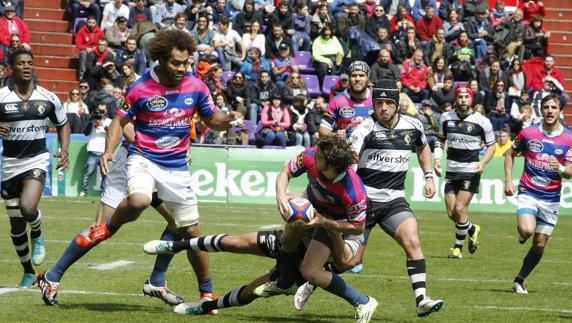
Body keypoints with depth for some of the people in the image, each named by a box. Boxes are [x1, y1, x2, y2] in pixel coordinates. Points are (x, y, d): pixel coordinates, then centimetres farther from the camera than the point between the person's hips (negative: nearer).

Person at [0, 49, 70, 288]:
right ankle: (28, 272, 27)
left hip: (37, 160, -1)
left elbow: (63, 124, 15)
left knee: (28, 208, -28)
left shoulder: (48, 98, 0)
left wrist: (64, 151, 1)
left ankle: (37, 236, 7)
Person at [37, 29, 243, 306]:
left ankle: (207, 292, 19)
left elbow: (212, 119, 10)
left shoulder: (196, 87, -3)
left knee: (191, 231, 4)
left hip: (176, 166, 3)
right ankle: (108, 228, -5)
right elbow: (120, 120, -1)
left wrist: (227, 119, -12)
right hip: (144, 158, -3)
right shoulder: (141, 89, -11)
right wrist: (109, 150, -17)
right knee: (138, 201, -37)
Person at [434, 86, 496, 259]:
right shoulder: (446, 118, 3)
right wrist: (437, 159, 2)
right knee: (451, 213, 3)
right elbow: (440, 140, 17)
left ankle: (458, 246, 7)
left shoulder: (482, 121, -6)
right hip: (451, 171, 4)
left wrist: (483, 163, -12)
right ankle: (472, 229, 33)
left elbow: (491, 145, 4)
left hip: (471, 171, -4)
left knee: (460, 209, -13)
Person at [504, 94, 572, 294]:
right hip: (528, 193, -1)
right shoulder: (528, 133, -2)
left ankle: (520, 280, 22)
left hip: (551, 197, 2)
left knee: (539, 245, 4)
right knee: (527, 230, -28)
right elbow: (510, 154, 13)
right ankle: (521, 234, 9)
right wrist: (508, 180, 2)